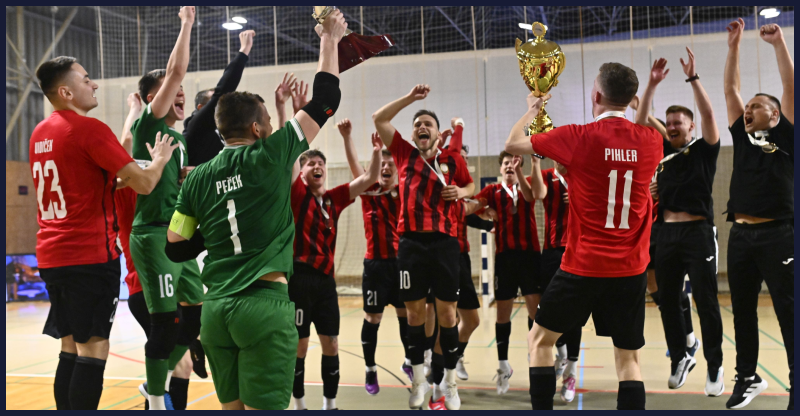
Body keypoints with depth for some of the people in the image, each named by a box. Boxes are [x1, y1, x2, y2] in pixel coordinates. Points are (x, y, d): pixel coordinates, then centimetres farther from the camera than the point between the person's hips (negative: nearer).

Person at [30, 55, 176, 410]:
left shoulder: (39, 134, 14)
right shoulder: (89, 129, -11)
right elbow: (144, 184, -12)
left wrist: (119, 180, 22)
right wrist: (158, 160, 6)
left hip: (51, 256, 8)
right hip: (91, 254, -8)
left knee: (71, 348, 13)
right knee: (93, 350, -4)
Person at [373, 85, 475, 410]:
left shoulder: (453, 160, 8)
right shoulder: (404, 154, 9)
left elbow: (470, 185, 23)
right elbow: (379, 119, 6)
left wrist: (461, 192, 1)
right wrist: (410, 97, 0)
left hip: (445, 241, 0)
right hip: (411, 241, 1)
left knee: (447, 312, 3)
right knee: (414, 311, 7)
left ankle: (449, 382, 17)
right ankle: (419, 380, 21)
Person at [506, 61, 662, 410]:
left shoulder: (578, 137, -11)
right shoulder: (651, 141, 0)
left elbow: (512, 145, 3)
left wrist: (532, 109, 20)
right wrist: (649, 89, 32)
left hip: (583, 265, -3)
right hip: (631, 268, 3)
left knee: (540, 340, 16)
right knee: (628, 359, 11)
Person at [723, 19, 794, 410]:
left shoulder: (785, 136, 5)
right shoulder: (742, 136, 15)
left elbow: (791, 88, -3)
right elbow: (730, 89, 12)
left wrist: (779, 43, -5)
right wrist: (733, 46, 9)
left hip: (778, 234, -5)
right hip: (741, 234, 5)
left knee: (788, 312, -1)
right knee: (743, 312, 11)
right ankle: (747, 377, 23)